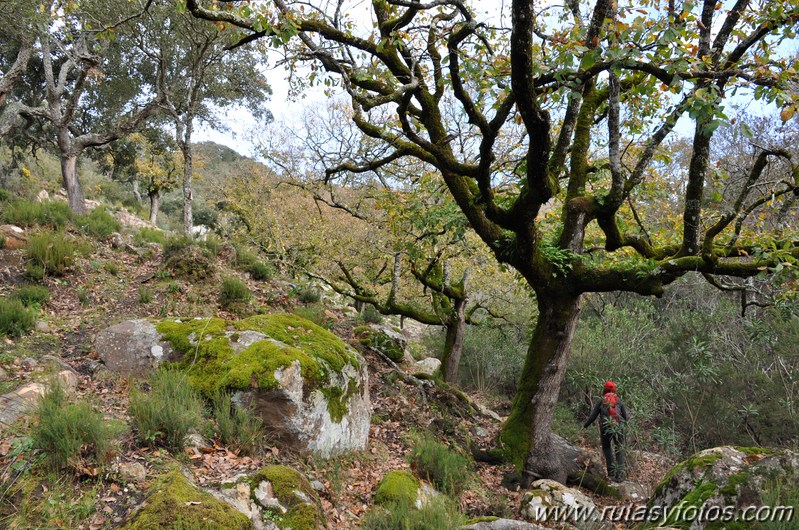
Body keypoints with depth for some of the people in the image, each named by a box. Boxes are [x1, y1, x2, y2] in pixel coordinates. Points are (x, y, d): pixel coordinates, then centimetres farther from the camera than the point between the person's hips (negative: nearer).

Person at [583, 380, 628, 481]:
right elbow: (625, 416, 13)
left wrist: (585, 426, 18)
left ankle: (611, 472, 8)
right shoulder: (619, 401, 10)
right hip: (619, 427, 1)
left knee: (606, 448, 17)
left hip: (605, 428, -1)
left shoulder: (601, 401, 5)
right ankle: (620, 474, -5)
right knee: (619, 450, 7)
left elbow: (593, 416, 5)